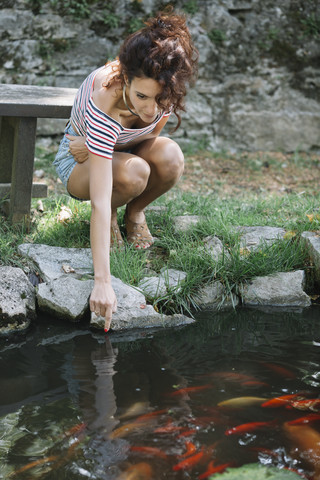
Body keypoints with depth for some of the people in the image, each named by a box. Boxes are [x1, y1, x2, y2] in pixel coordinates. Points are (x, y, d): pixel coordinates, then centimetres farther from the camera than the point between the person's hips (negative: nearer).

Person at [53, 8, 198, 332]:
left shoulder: (164, 87, -28)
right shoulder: (104, 106, -41)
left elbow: (152, 133, -6)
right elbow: (100, 203, -45)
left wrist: (100, 144, -22)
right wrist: (102, 281, -49)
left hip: (125, 146, 4)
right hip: (79, 160, -4)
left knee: (170, 157, -31)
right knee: (133, 173, -37)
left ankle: (136, 211, 1)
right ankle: (113, 216, -2)